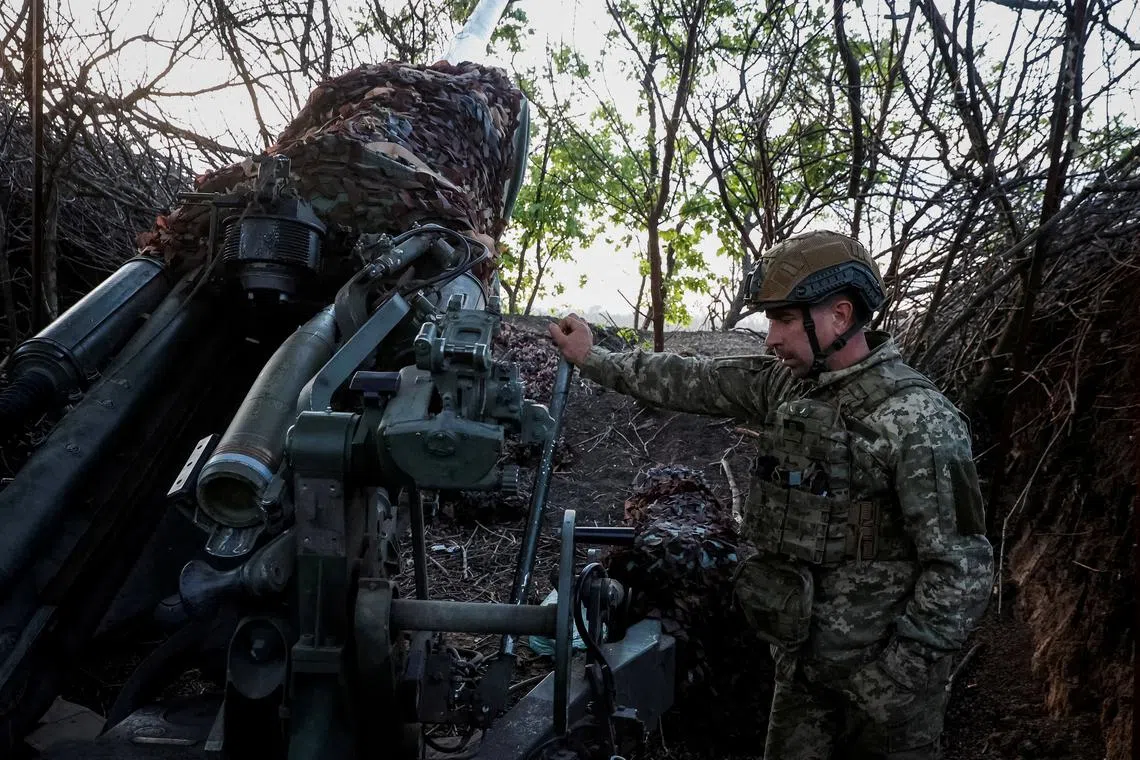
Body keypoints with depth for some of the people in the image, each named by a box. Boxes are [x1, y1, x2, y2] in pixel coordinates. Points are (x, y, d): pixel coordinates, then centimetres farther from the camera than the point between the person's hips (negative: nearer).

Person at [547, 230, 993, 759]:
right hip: (800, 658, 6)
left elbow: (963, 568, -20)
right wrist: (593, 358, 12)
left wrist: (891, 676, -17)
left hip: (881, 673, -6)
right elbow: (694, 382, 9)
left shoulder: (917, 419, -21)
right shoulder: (787, 383, -1)